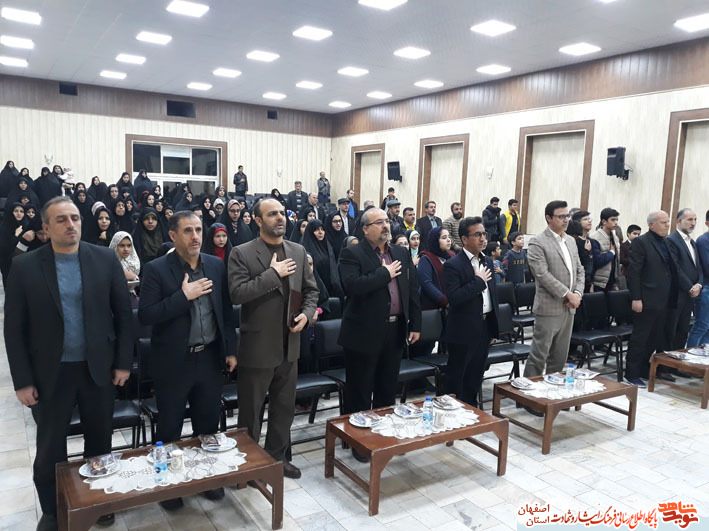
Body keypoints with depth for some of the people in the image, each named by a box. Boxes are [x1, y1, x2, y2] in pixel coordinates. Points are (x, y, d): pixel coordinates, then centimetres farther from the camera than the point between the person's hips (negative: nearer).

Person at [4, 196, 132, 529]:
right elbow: (14, 329, -4)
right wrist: (23, 381, -6)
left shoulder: (106, 259, -4)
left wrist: (123, 362, -3)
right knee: (50, 450, 15)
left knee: (100, 442, 16)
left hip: (99, 369, 1)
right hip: (51, 374, -1)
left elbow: (123, 313, -1)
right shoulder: (25, 267, -6)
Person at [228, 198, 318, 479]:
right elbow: (237, 293, -20)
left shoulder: (298, 251, 6)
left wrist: (307, 313, -6)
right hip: (257, 346, -5)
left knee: (284, 406, 18)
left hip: (289, 345, 5)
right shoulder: (242, 254, -9)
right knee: (251, 410, 10)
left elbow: (311, 290, 12)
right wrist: (273, 273, -21)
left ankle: (277, 455, 36)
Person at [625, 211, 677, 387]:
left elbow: (671, 271, 16)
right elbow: (634, 273, -13)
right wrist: (636, 298, -17)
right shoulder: (640, 242, -8)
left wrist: (672, 298, 10)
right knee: (640, 338, 0)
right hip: (647, 300, -7)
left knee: (656, 338, 13)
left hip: (664, 301, 7)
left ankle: (646, 369, 25)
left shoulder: (667, 243, 14)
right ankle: (632, 373, 8)